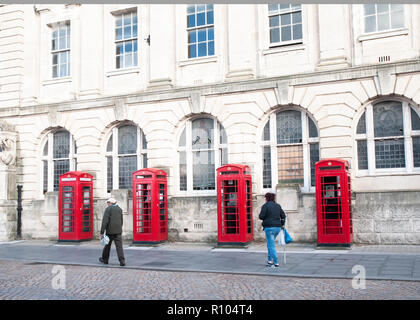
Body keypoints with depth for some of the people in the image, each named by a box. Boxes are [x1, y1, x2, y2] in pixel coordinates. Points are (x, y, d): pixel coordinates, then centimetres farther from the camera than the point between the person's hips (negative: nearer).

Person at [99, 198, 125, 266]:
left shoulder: (108, 209, -6)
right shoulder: (119, 209, 10)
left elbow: (104, 221, -13)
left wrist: (102, 232, -14)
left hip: (110, 231, -3)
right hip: (118, 231, 3)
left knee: (107, 245, 14)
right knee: (119, 246, -2)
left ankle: (105, 259, 29)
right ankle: (122, 261, -13)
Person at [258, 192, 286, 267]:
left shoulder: (265, 206, -8)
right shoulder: (278, 206, 11)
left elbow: (261, 216, -13)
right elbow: (283, 215, 11)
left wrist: (260, 216, 9)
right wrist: (282, 224, 18)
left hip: (269, 227, -7)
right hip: (277, 227, 7)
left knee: (271, 245, -2)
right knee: (270, 243, 23)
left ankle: (276, 262, -5)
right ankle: (270, 260, 23)